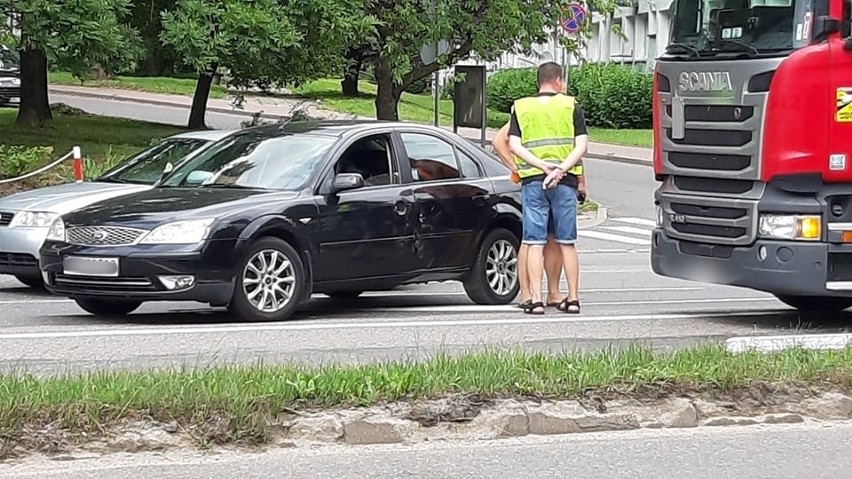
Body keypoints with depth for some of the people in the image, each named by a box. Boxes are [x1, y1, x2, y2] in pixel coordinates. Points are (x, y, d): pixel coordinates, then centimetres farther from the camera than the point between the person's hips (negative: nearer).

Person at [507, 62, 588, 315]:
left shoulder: (520, 107, 9)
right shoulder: (571, 106, 6)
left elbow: (514, 145, -3)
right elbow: (582, 145, -5)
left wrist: (541, 165, -10)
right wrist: (561, 168, -12)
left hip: (532, 180, 0)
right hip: (565, 181, 0)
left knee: (535, 243, 0)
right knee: (566, 242, 8)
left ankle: (536, 299, -6)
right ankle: (573, 298, 10)